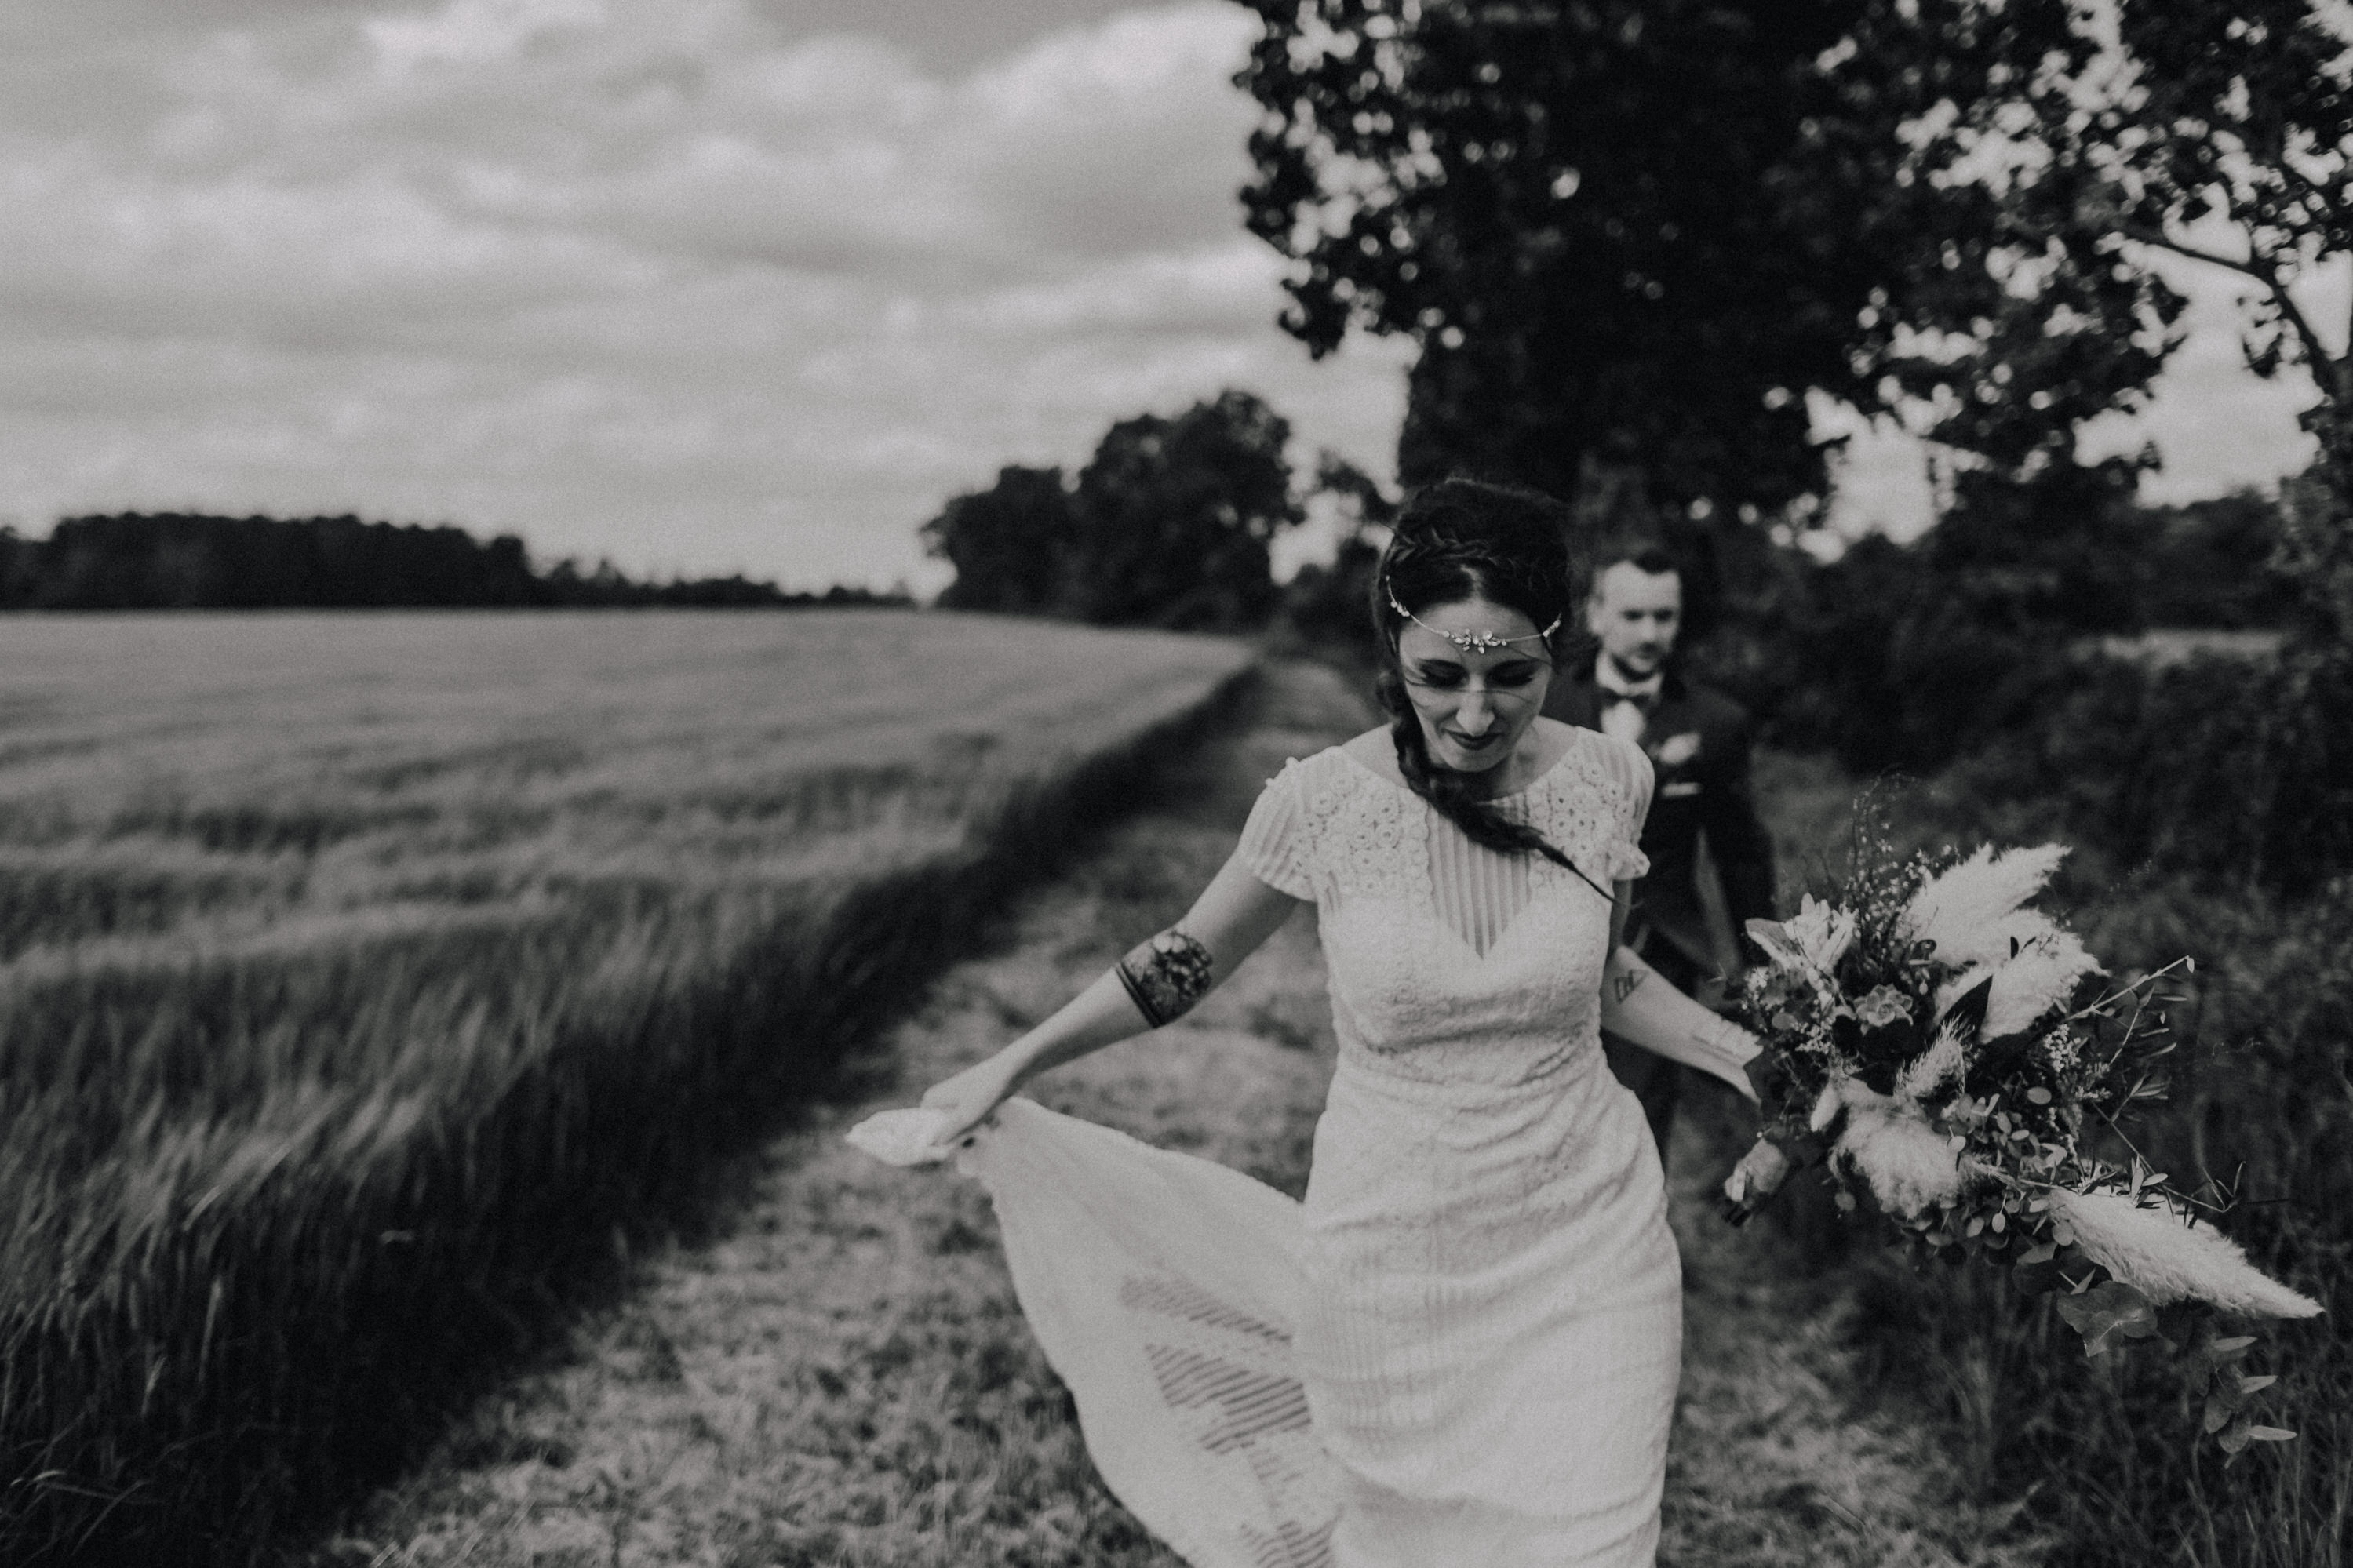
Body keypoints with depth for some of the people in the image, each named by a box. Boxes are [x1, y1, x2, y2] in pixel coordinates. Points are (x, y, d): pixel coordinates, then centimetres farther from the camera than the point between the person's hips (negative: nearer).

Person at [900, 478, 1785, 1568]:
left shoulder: (1606, 781, -7)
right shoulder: (1323, 803, -14)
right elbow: (1186, 964, 3)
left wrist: (1747, 1057, 1)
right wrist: (1008, 1068, 3)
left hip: (1584, 1247, 1)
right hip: (1393, 1266, -1)